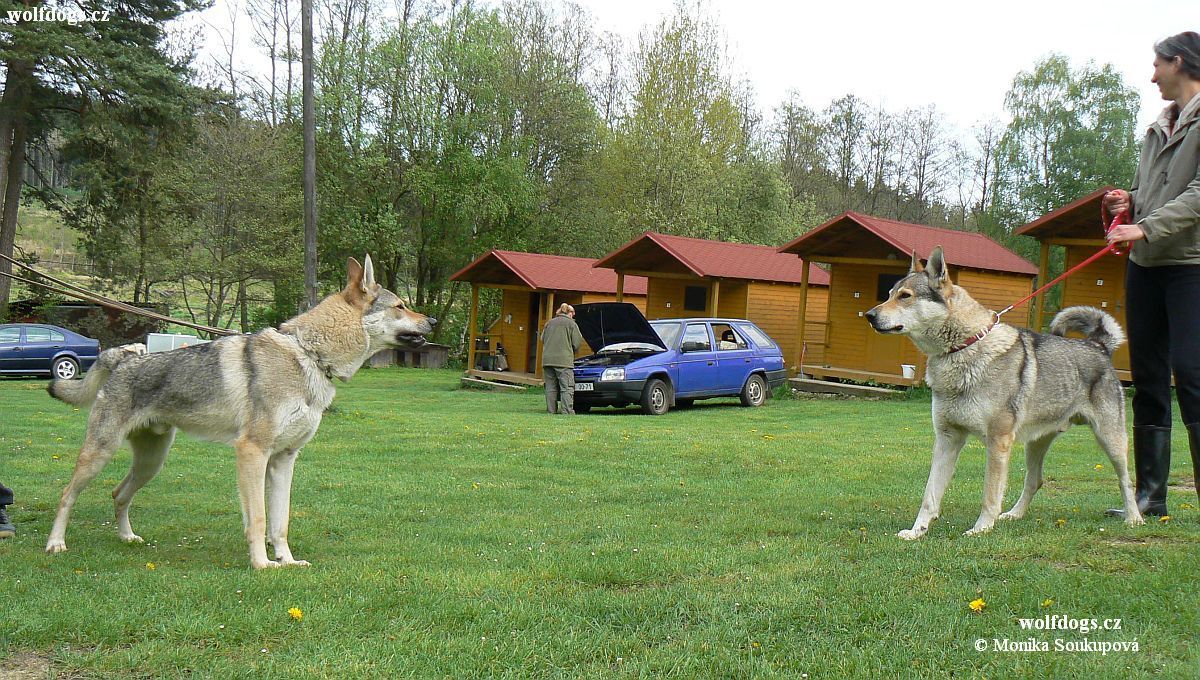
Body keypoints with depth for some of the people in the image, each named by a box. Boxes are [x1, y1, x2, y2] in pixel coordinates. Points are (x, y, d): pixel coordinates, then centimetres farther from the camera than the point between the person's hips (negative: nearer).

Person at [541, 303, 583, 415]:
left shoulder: (549, 323, 17)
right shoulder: (571, 324, 1)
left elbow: (542, 339, 18)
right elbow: (578, 343, -1)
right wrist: (572, 351, 19)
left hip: (547, 359, 5)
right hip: (564, 360, -5)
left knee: (551, 388, 8)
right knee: (567, 388, -4)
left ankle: (551, 411, 7)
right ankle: (567, 412, -12)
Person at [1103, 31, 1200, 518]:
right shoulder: (1160, 125, 19)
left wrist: (1147, 226, -23)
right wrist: (1129, 202, 6)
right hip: (1145, 264, 8)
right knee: (1148, 378, 8)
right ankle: (1150, 495, 13)